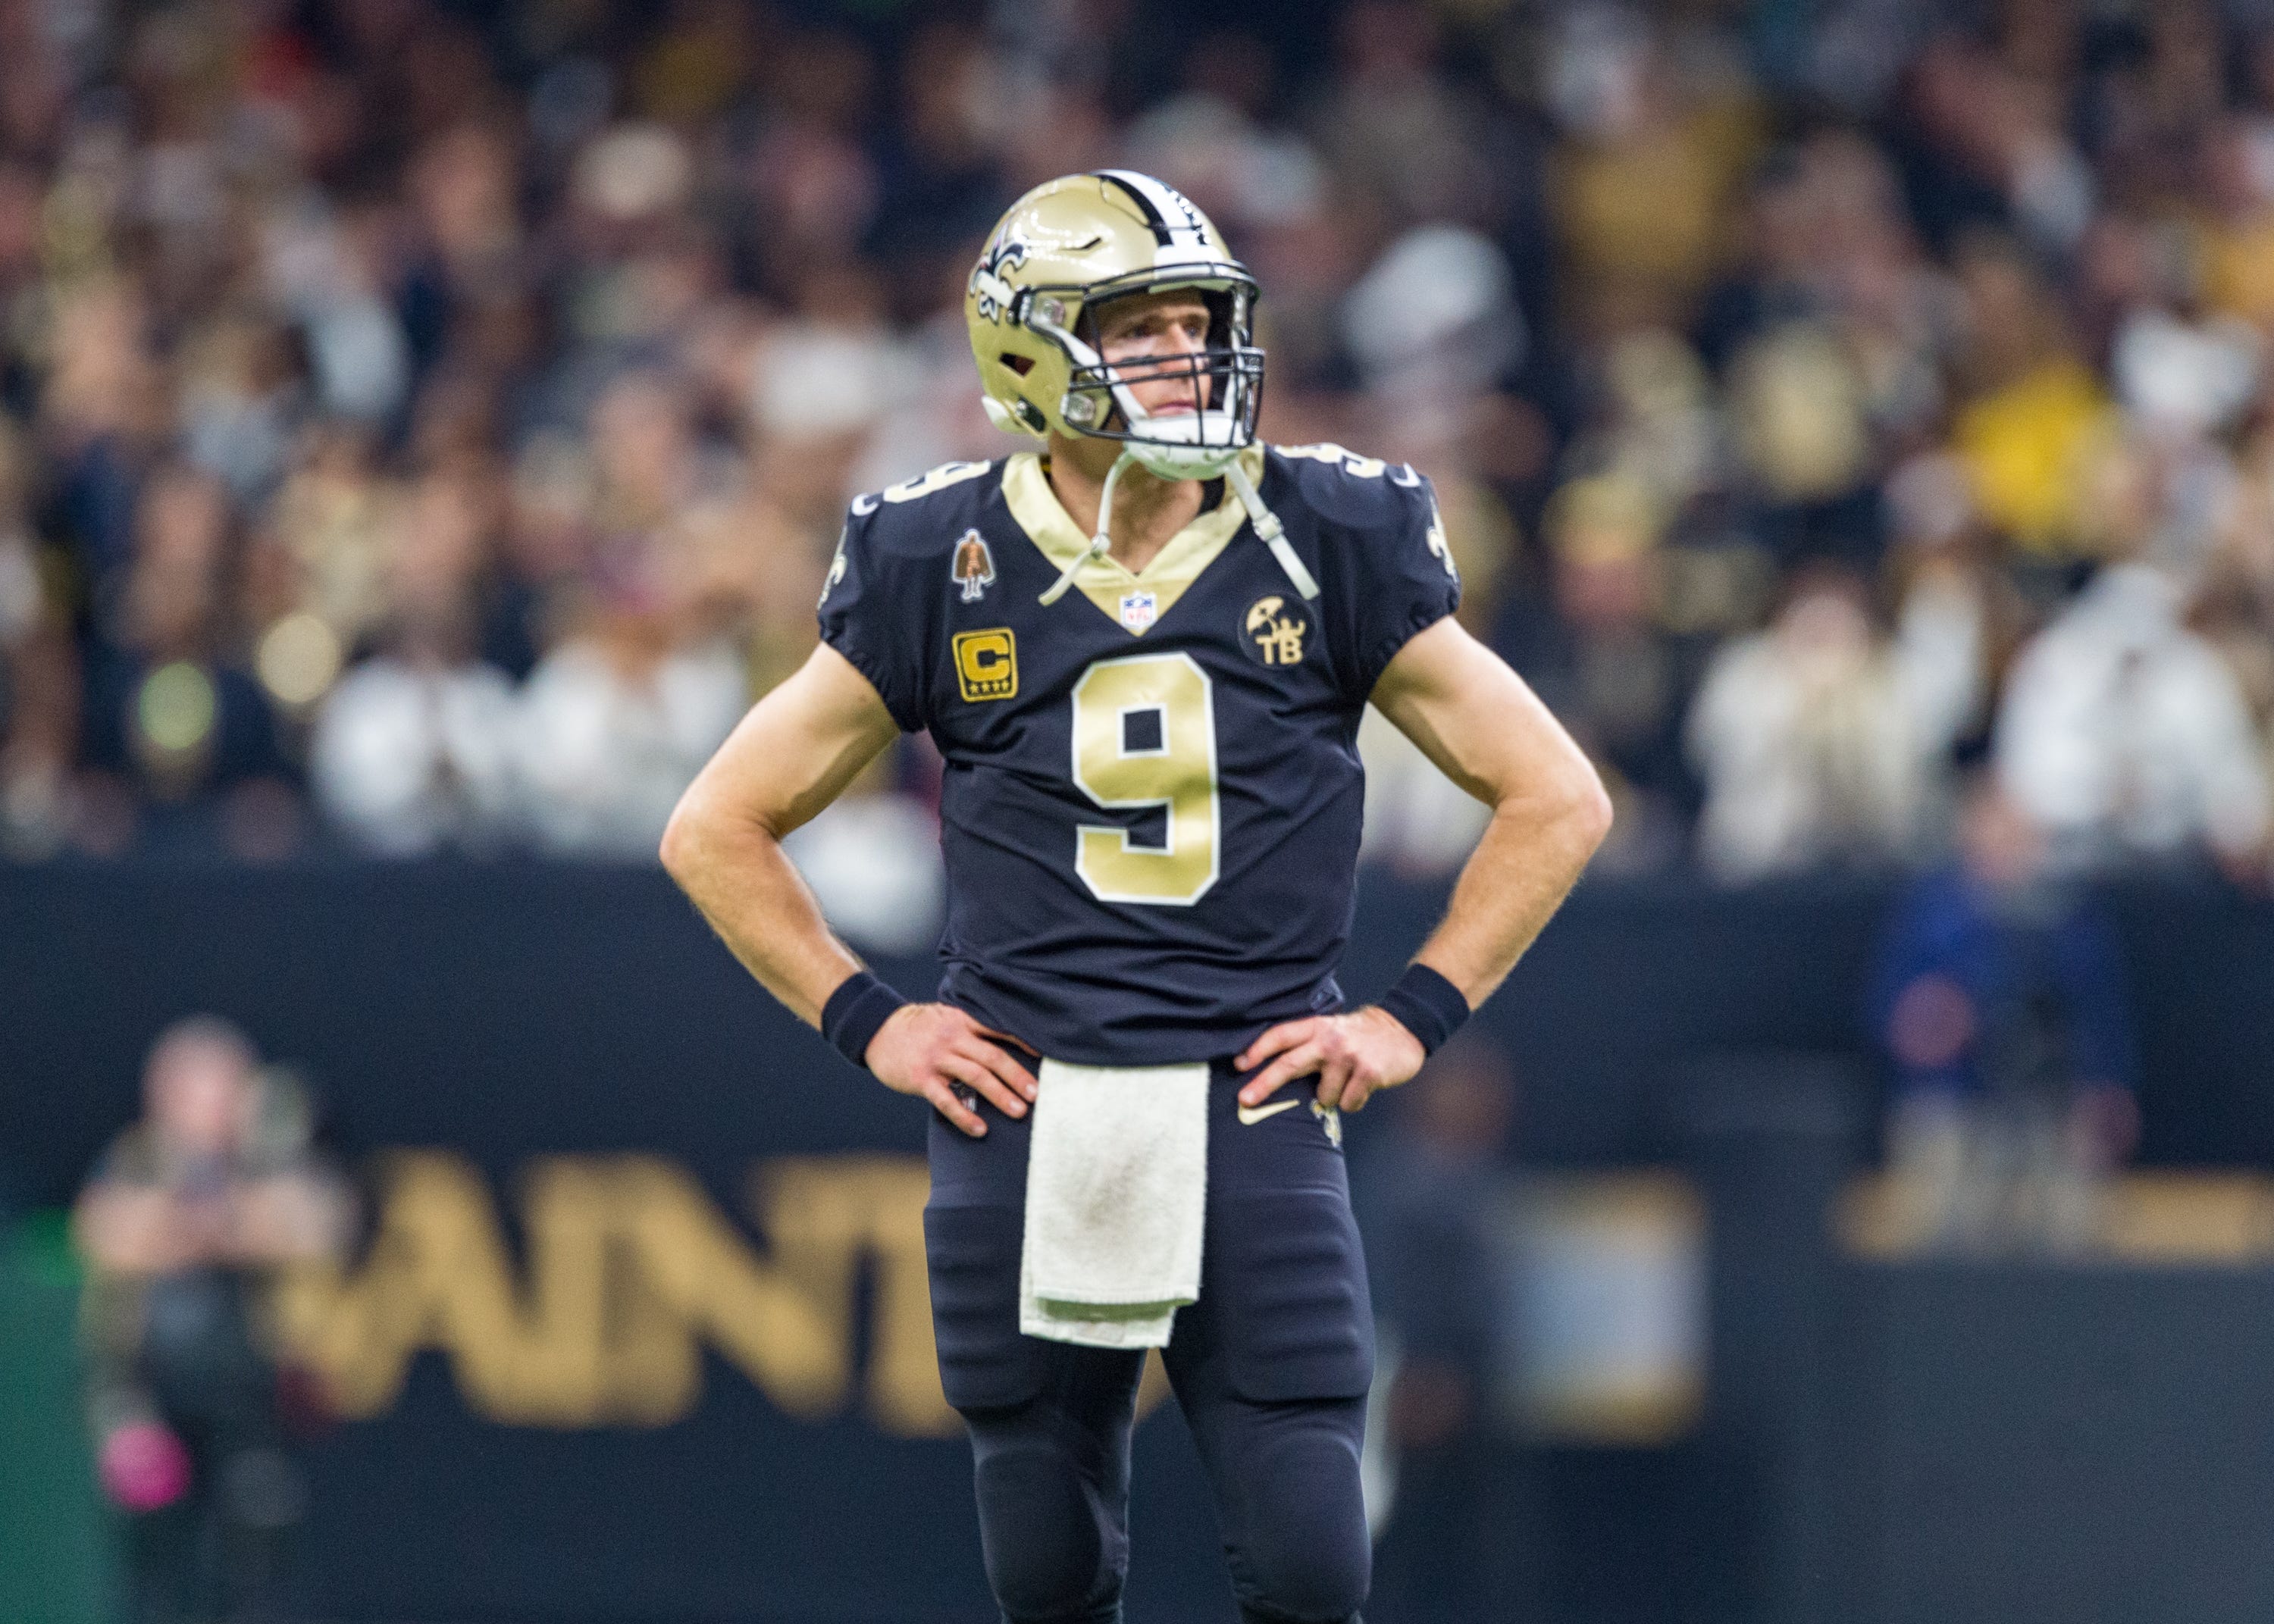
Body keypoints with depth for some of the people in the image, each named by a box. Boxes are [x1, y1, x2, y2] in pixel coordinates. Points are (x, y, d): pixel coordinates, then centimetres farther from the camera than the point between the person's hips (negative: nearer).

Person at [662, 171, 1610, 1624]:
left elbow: (1557, 798, 8)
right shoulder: (943, 572, 2)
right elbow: (720, 830, 11)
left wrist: (1415, 1017, 1)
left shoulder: (1327, 546, 1)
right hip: (1024, 1122, 1)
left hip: (1253, 1110, -1)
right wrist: (868, 1023, 2)